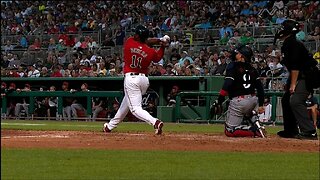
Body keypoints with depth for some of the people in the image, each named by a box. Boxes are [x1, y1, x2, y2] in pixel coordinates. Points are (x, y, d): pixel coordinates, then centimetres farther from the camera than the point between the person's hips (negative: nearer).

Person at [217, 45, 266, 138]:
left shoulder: (233, 66, -5)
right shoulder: (252, 69, 13)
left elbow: (227, 85, -17)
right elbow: (260, 87, 11)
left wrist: (219, 101, -18)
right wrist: (260, 105, 16)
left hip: (238, 102, -6)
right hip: (253, 100, 6)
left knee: (229, 131, 3)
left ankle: (254, 130, -17)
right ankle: (257, 124, 11)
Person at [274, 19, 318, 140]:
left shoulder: (293, 44, -18)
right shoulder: (287, 44, 14)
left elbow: (295, 66, -23)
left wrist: (293, 84, -21)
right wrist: (289, 83, 21)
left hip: (306, 78, -11)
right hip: (299, 77, 11)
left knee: (295, 101, -24)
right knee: (286, 100, 17)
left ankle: (310, 132, -28)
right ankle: (291, 131, 25)